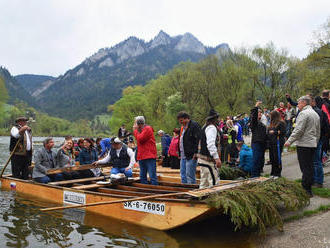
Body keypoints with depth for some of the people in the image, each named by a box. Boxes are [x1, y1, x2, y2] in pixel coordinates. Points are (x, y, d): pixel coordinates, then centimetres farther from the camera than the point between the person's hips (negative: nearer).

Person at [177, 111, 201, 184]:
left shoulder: (194, 125, -9)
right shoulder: (183, 127, 19)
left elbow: (198, 139, -17)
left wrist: (195, 152, -21)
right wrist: (180, 153, 22)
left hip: (191, 156, -9)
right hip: (183, 156, 9)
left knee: (190, 175, -7)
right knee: (183, 175, 13)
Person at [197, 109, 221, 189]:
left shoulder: (205, 127, 17)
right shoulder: (211, 128, -13)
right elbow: (210, 144, -24)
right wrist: (217, 158, -26)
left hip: (202, 158, 10)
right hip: (208, 159, -10)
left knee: (204, 183, 14)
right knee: (214, 182, -9)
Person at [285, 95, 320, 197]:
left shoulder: (303, 113, -12)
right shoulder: (316, 114, 18)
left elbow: (298, 130, -19)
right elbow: (318, 132, 23)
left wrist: (289, 141, -15)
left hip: (304, 144, -9)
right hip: (313, 144, 9)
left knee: (305, 168, -6)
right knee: (309, 167, 13)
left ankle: (306, 190, -3)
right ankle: (309, 188, 18)